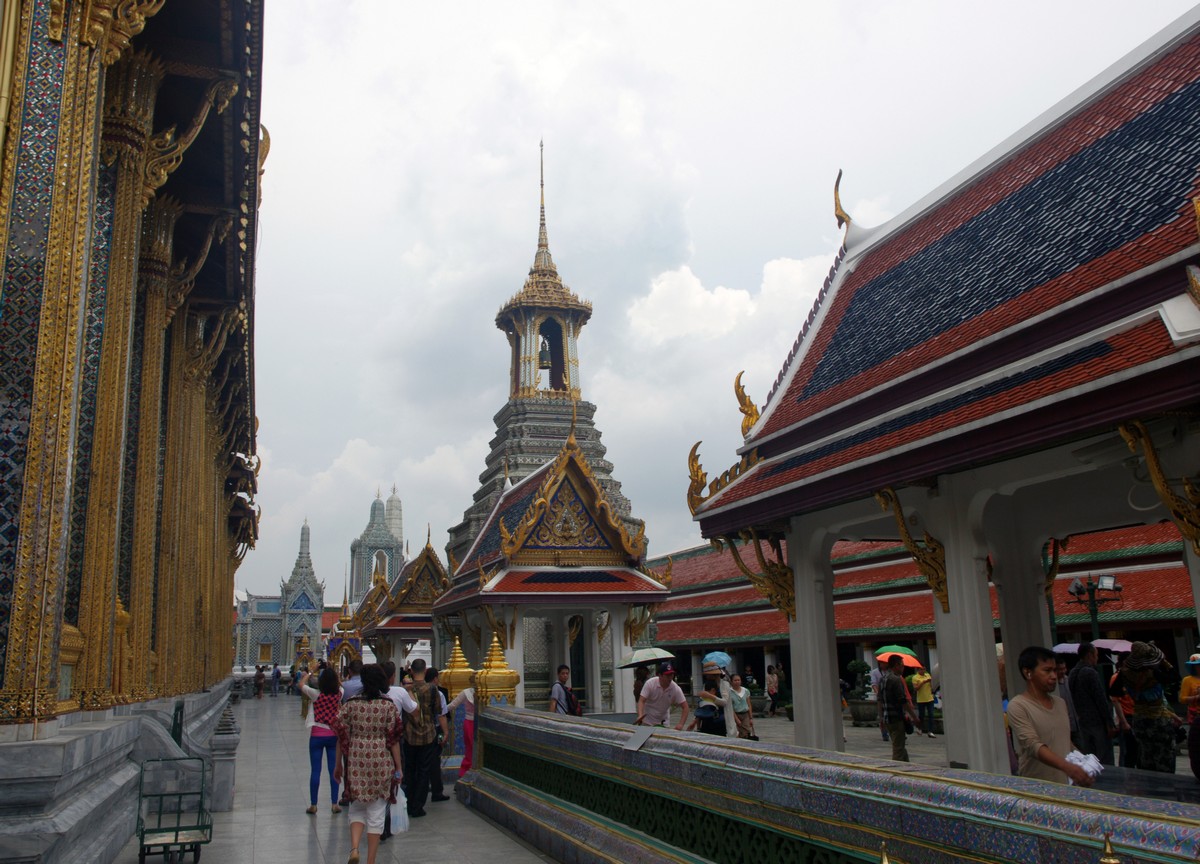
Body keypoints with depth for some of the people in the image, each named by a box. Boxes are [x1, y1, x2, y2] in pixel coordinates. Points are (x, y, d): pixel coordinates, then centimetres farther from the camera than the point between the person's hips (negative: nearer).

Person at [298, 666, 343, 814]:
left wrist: (309, 673, 19)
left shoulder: (316, 694, -12)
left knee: (315, 770, 4)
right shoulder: (338, 694, -6)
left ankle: (313, 805, 9)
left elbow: (301, 684, 5)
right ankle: (334, 804, 11)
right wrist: (332, 675, 19)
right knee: (333, 769, 7)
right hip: (333, 735, 2)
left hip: (317, 736, -2)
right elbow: (339, 685, 19)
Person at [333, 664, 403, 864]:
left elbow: (342, 737, 1)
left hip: (356, 763, 1)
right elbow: (393, 740, -5)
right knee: (376, 813, 9)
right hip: (381, 764, -1)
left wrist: (339, 765, 11)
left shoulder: (350, 705, -1)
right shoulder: (388, 706, -5)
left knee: (357, 808, 18)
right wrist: (398, 767, 3)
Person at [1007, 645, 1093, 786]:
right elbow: (1033, 745, -21)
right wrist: (1067, 767, -32)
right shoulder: (1017, 706, -10)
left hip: (1066, 785, 6)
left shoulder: (1060, 703, 14)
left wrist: (1083, 763, 8)